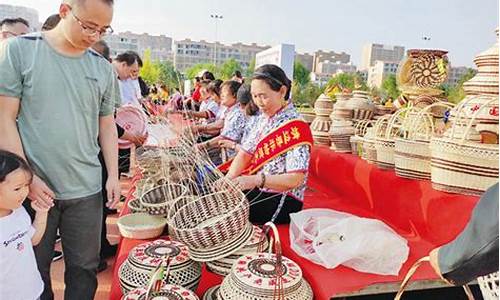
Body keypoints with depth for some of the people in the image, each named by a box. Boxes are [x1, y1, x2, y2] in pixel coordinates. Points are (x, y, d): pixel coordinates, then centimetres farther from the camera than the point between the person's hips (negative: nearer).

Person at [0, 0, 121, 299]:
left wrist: (113, 175, 3)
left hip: (86, 190, 2)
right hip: (33, 188, -2)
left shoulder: (104, 68, 5)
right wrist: (26, 177, -11)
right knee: (34, 268, 16)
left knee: (84, 268, 12)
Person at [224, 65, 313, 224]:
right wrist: (228, 178, -15)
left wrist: (256, 180, -35)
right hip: (258, 190, 7)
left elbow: (295, 179, -24)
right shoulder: (265, 118, 6)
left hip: (283, 199, -7)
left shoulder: (296, 127, -19)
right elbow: (245, 153, 3)